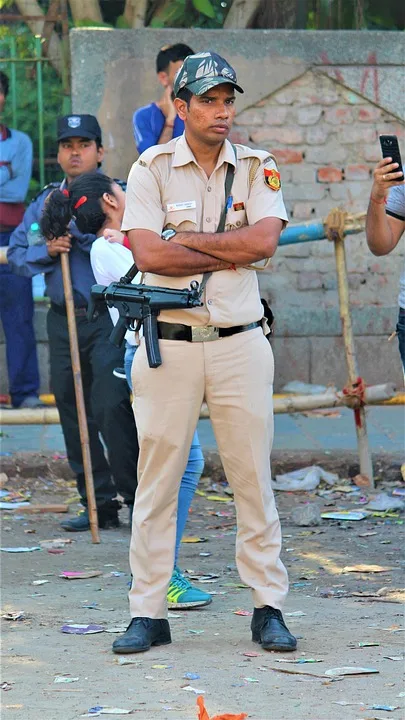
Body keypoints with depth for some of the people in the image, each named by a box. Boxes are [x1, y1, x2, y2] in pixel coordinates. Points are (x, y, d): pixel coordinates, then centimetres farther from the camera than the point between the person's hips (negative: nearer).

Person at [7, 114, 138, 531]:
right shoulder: (44, 203, 15)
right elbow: (16, 254, 11)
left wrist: (74, 225, -17)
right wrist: (47, 250, -7)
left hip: (109, 320, -6)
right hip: (63, 321, 6)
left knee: (111, 407, -13)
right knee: (73, 414, 7)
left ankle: (138, 500, -3)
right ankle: (99, 504, 15)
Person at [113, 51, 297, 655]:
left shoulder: (258, 169, 6)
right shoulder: (151, 169, 0)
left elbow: (263, 240, -12)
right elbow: (147, 254, -14)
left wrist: (185, 239, -10)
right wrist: (231, 253, -9)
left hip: (240, 344, 1)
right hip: (167, 344, -1)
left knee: (254, 479, 3)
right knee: (156, 480, 1)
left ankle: (269, 608, 10)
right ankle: (148, 614, 6)